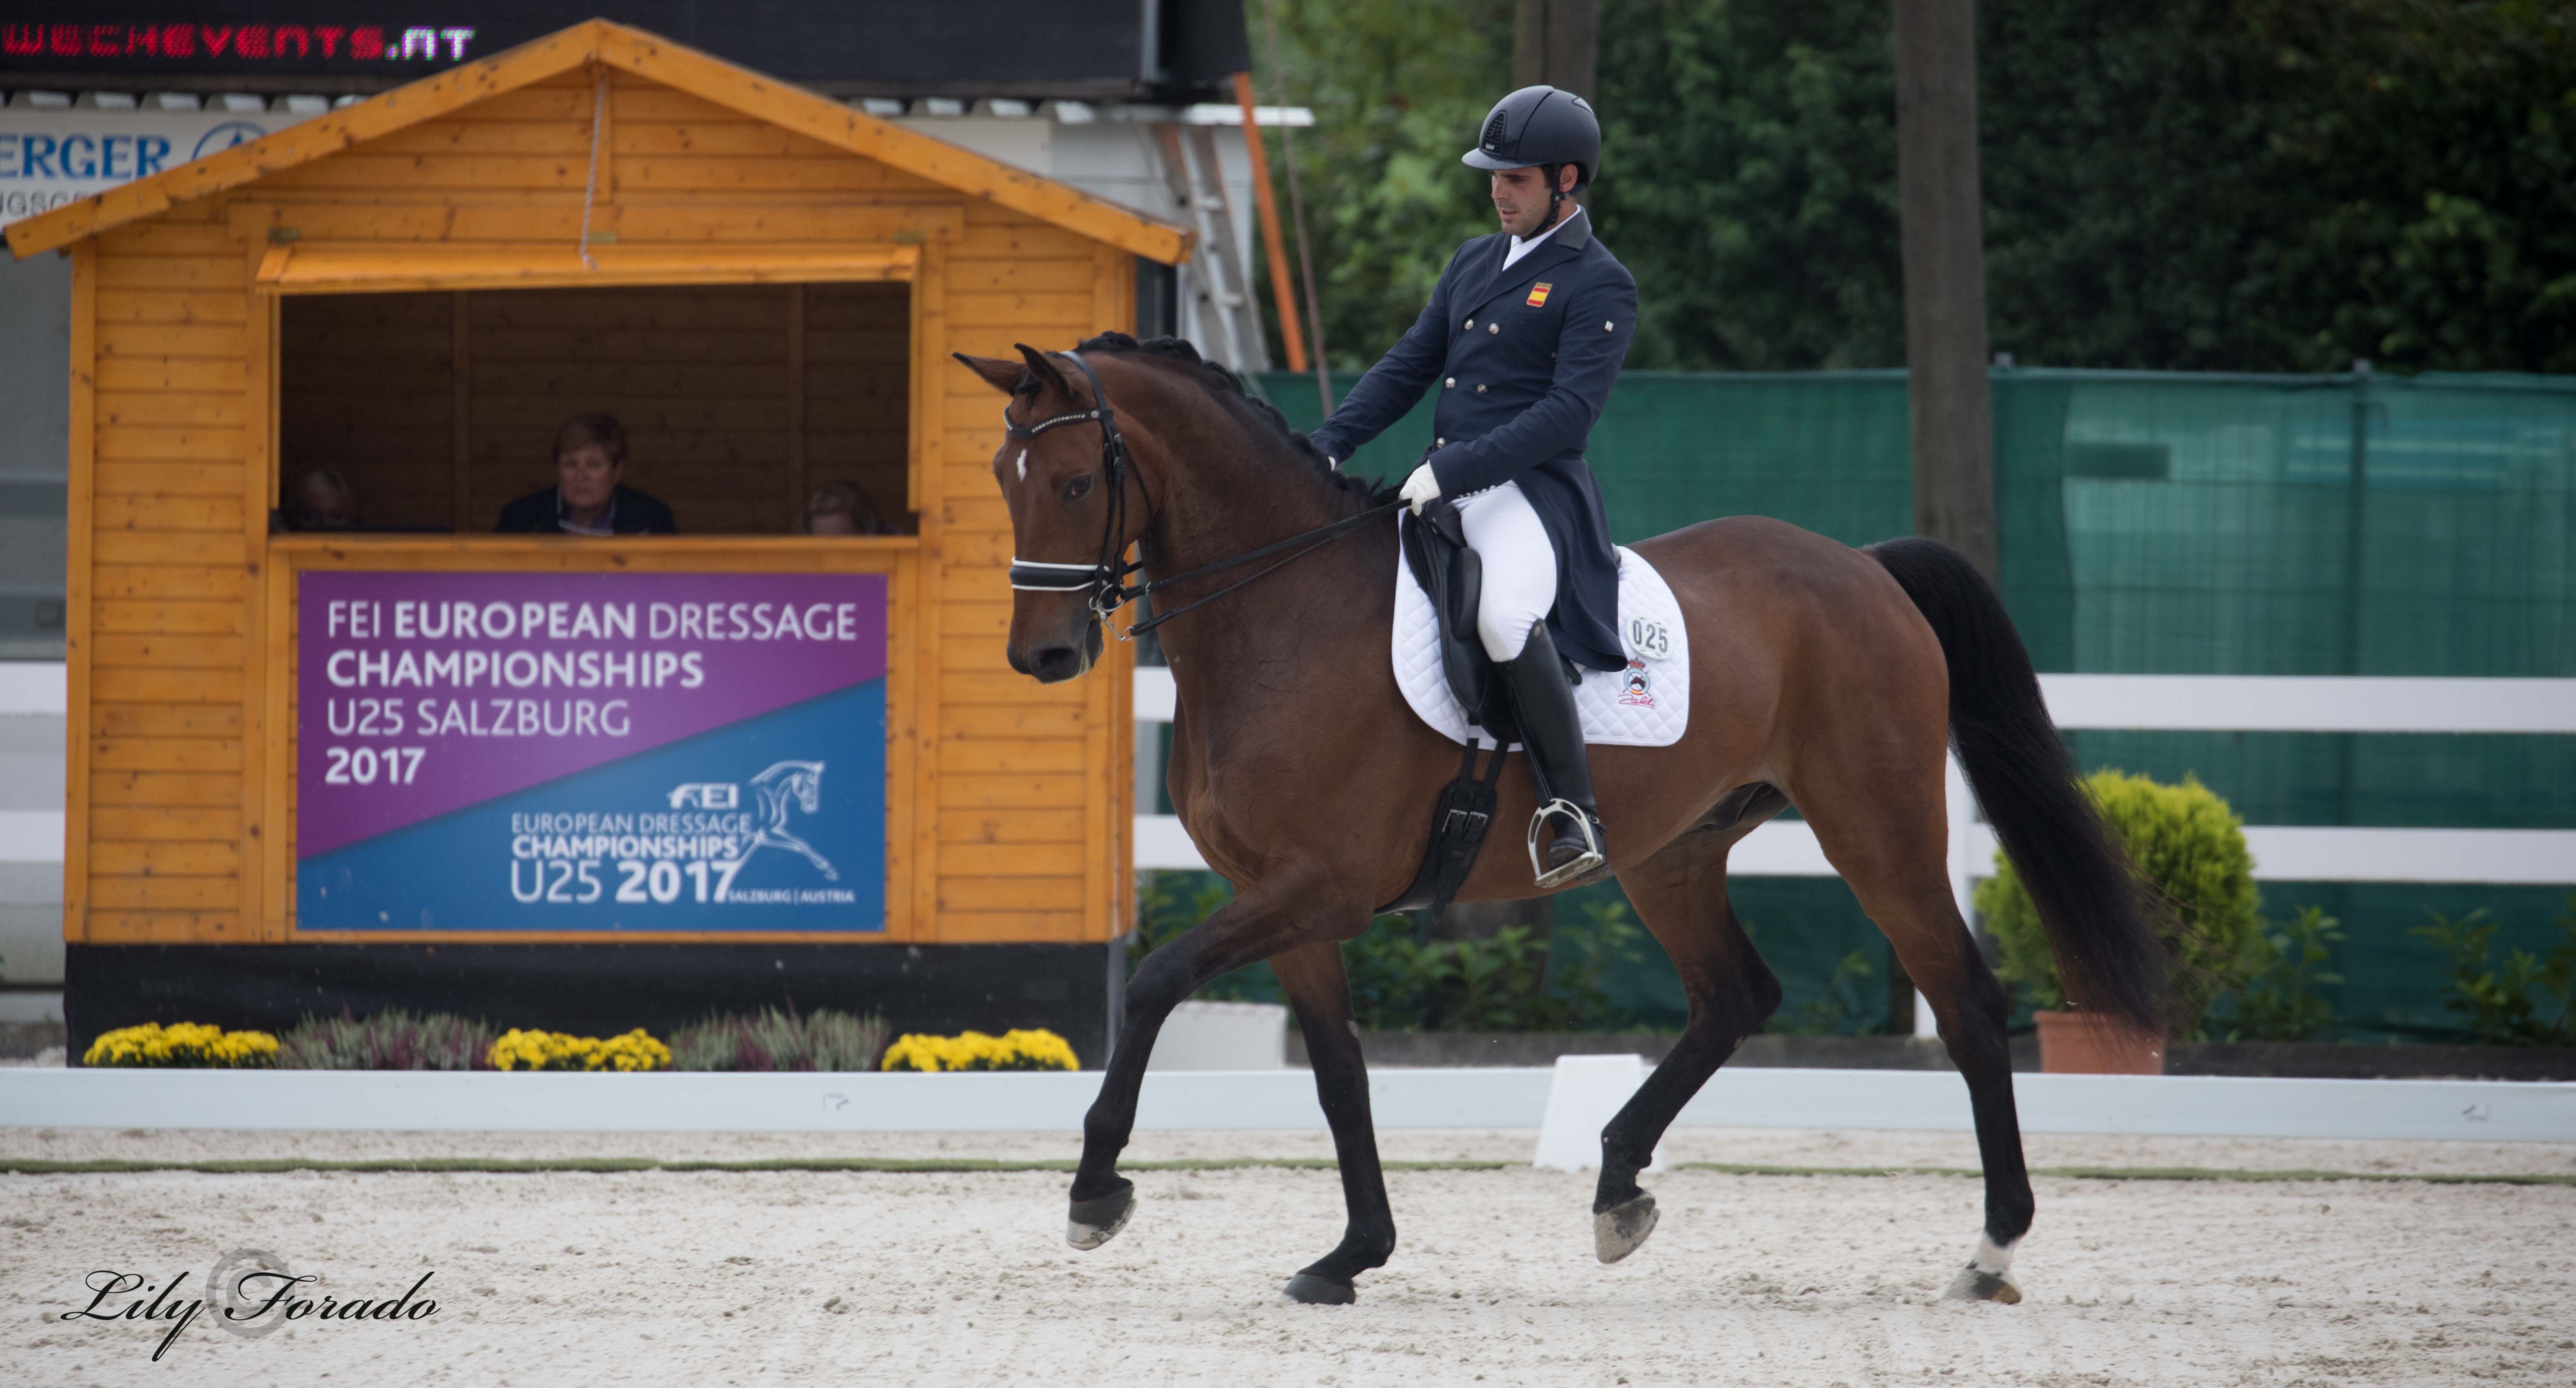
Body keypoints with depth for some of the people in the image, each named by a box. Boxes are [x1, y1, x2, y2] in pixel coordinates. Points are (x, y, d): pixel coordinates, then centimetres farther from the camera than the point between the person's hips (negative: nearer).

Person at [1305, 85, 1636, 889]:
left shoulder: (1600, 287, -5)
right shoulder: (1474, 264, 19)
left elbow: (1570, 410, -16)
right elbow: (1409, 367, 19)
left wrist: (1455, 470, -23)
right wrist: (1329, 446, 3)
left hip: (1534, 493, -9)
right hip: (1444, 491, 9)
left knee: (1503, 614, -37)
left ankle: (1574, 814, -30)